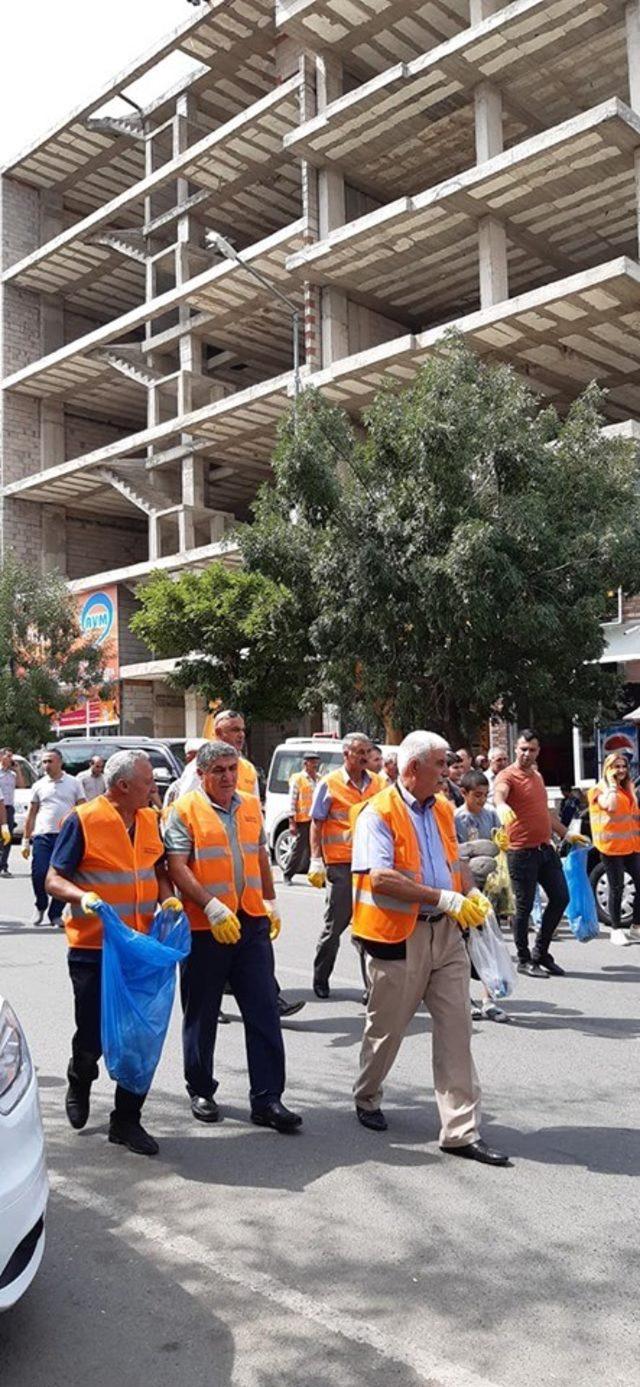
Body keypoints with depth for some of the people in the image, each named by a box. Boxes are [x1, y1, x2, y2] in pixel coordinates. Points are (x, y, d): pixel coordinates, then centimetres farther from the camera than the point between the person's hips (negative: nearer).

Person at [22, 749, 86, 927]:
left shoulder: (73, 783, 7)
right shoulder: (39, 785, 11)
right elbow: (31, 814, 14)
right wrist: (26, 840, 10)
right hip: (42, 835, 1)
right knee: (39, 874, -8)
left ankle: (55, 914, 15)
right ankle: (41, 907, 18)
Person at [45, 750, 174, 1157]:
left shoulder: (151, 819, 7)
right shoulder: (83, 821, -11)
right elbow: (54, 880, -8)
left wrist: (168, 898, -2)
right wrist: (82, 896, -28)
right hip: (93, 950, -5)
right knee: (93, 1035, 6)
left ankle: (127, 1120, 22)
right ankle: (79, 1084, 41)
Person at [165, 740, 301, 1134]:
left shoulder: (251, 806, 12)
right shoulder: (185, 810, -6)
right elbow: (177, 867, -13)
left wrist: (271, 901, 17)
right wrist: (212, 907, -21)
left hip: (252, 922, 4)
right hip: (205, 926, -4)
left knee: (264, 1011, 1)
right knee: (202, 1014, 10)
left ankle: (267, 1098, 8)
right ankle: (201, 1090, 28)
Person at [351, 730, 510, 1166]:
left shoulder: (443, 809, 11)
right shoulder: (379, 813, -13)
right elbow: (380, 879, -23)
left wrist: (472, 893, 2)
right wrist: (444, 898, -25)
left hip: (446, 934, 6)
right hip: (399, 936, -6)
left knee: (456, 1027, 2)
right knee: (387, 1028, 11)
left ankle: (462, 1130, 9)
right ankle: (367, 1099, 37)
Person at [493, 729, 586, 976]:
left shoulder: (537, 776, 15)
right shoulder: (507, 776, -11)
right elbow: (498, 793, -35)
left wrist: (565, 833, 30)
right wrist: (501, 806, -58)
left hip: (546, 848, 8)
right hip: (522, 852, -8)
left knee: (560, 898, 9)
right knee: (524, 907, 1)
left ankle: (541, 953, 23)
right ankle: (524, 960, 15)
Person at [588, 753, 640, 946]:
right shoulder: (599, 790, -3)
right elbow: (611, 806, -23)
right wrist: (612, 784, -13)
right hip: (612, 846, -6)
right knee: (617, 888, -3)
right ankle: (616, 930, 6)